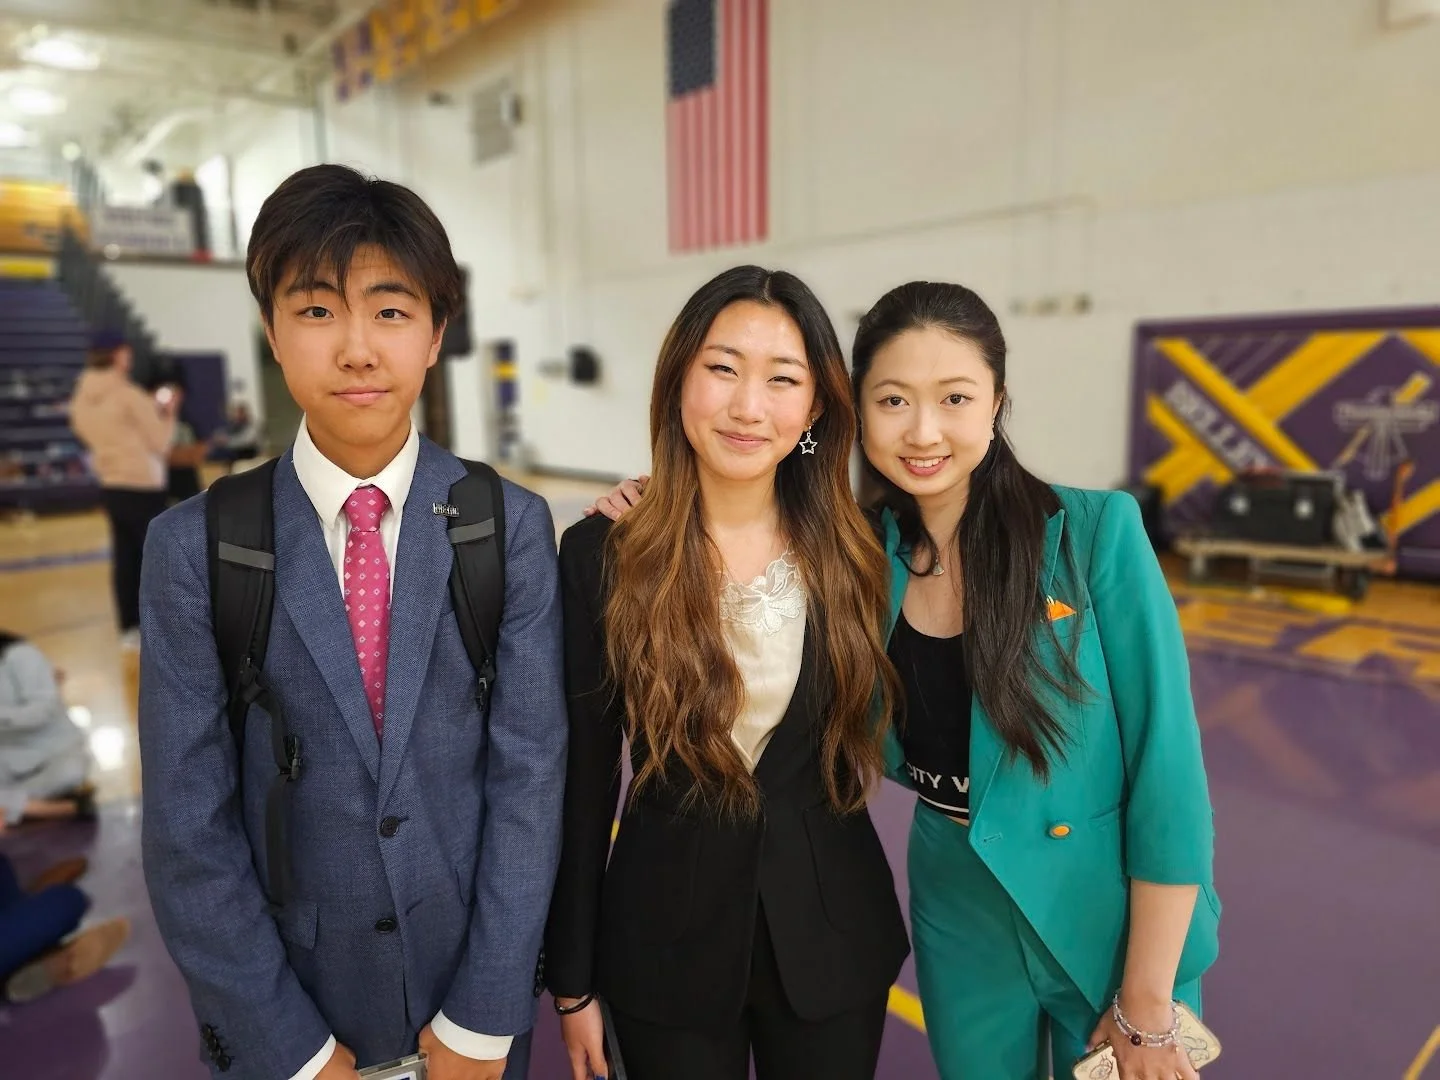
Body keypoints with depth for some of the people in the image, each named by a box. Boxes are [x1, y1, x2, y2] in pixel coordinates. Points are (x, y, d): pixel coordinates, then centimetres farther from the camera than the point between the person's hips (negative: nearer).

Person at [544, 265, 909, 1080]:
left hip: (833, 934, 2)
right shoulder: (602, 552, -12)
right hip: (664, 943, -1)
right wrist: (572, 975, -2)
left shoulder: (852, 552, -7)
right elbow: (583, 777, -6)